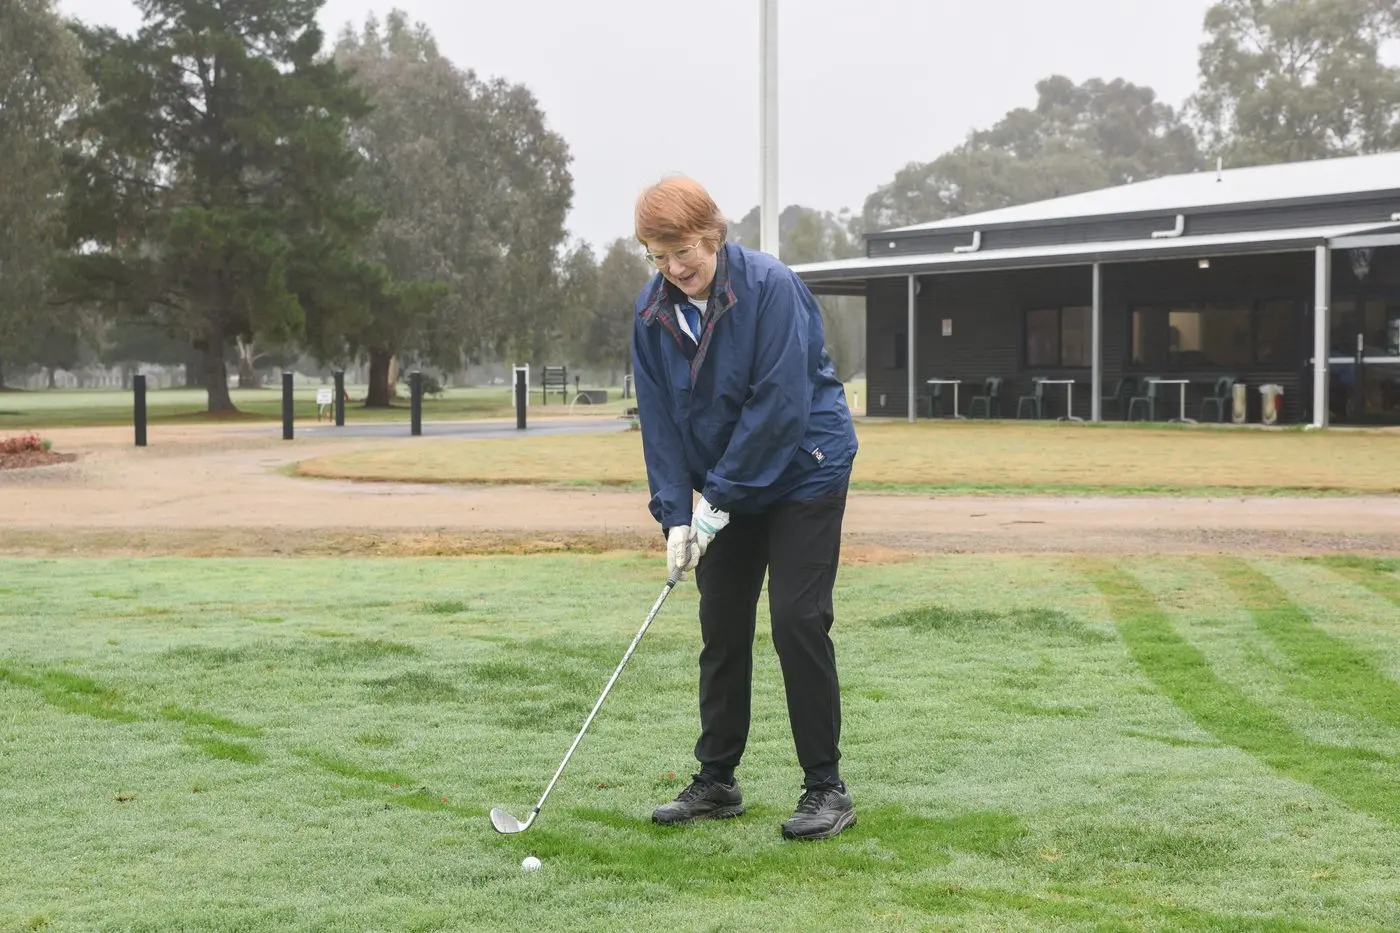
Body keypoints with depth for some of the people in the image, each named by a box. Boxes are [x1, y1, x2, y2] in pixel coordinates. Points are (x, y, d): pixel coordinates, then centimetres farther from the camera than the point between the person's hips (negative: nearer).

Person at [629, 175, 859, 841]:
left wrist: (721, 499, -22)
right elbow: (659, 419, -4)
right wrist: (675, 515, -13)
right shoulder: (652, 312, -5)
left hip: (804, 472, -6)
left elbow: (780, 403, -25)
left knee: (798, 620, -10)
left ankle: (826, 787, -1)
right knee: (721, 625, 8)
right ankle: (716, 781, 19)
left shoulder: (771, 287, -22)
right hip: (725, 488, 6)